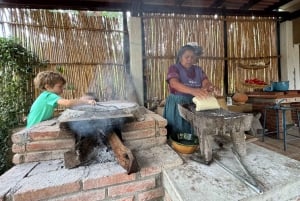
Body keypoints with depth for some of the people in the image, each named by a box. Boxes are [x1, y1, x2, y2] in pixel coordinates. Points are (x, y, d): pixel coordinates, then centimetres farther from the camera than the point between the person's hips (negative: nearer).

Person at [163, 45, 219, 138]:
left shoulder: (198, 69, 9)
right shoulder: (174, 68, -7)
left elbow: (206, 82, -7)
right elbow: (174, 84, -27)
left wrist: (209, 87, -32)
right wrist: (193, 91, -44)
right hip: (177, 104, -4)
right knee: (177, 134, 1)